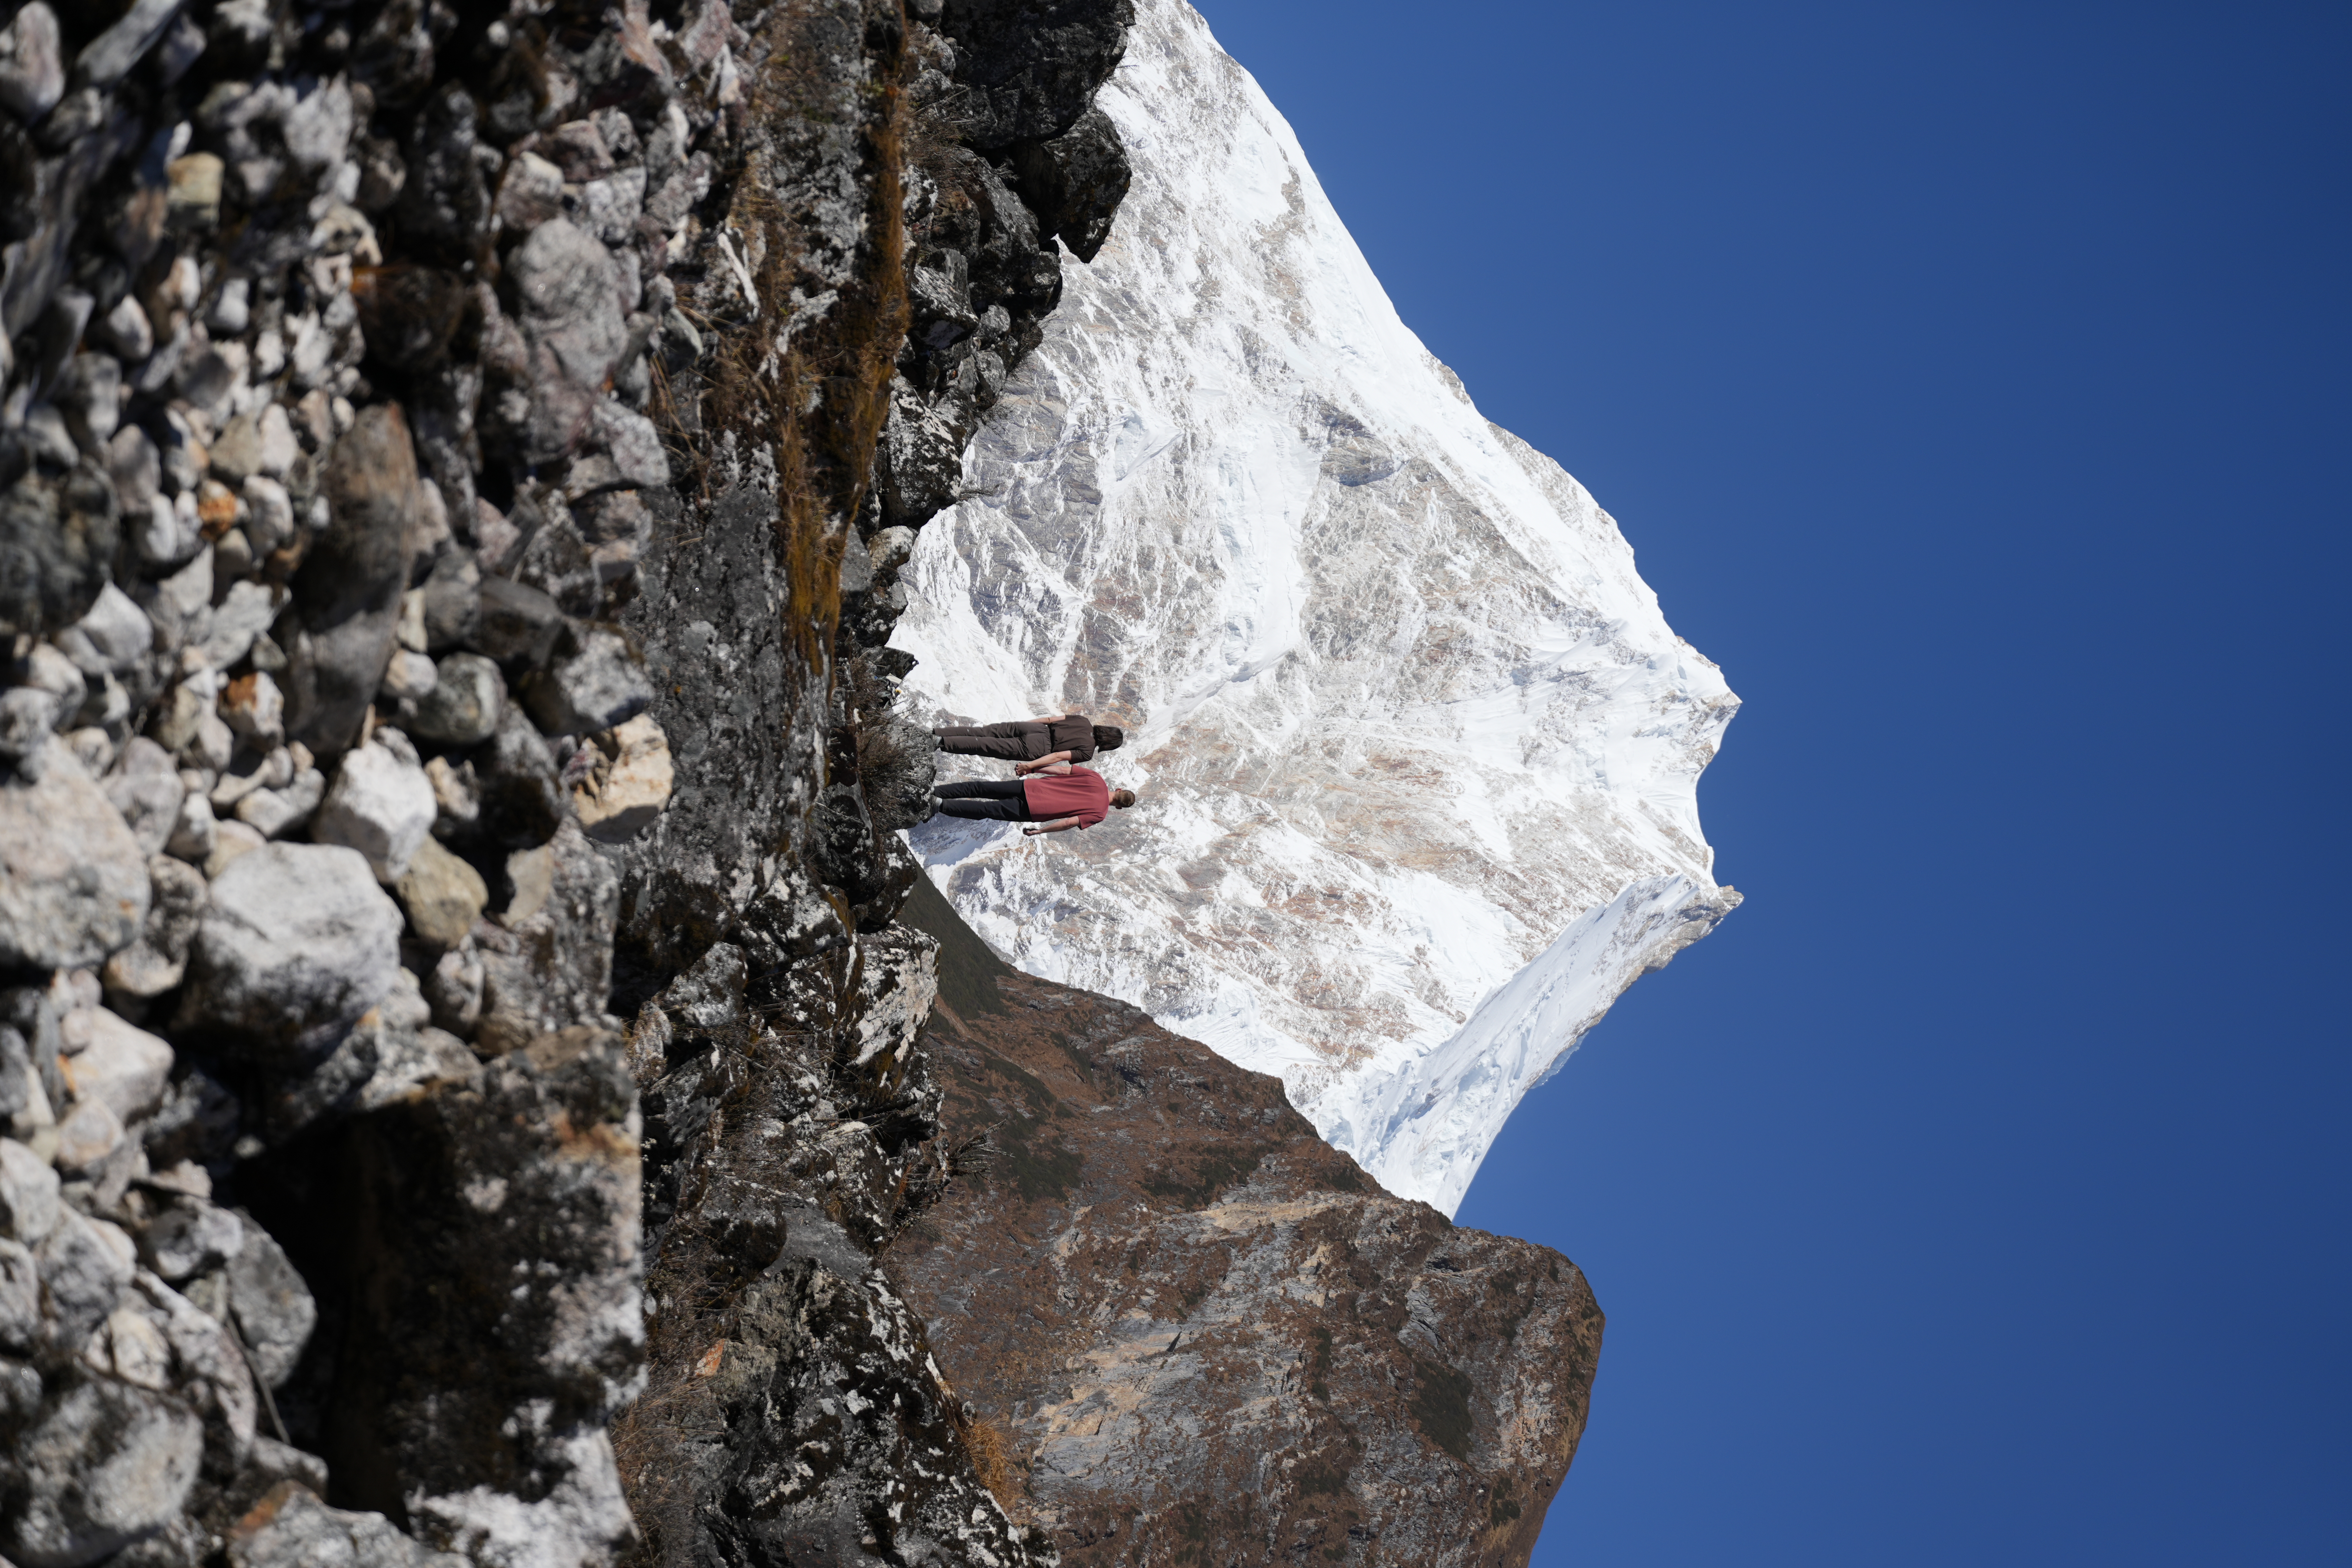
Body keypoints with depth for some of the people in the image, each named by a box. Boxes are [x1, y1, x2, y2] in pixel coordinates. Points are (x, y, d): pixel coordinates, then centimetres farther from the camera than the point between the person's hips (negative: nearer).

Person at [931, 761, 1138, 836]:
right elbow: (1070, 822, -13)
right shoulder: (1100, 813, -6)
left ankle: (936, 791, 1)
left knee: (981, 789, 8)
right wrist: (1039, 831, -6)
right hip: (1033, 810, -5)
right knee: (987, 810, -7)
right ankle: (941, 805, -18)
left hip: (1030, 786, 5)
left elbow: (1063, 770, 13)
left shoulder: (1096, 778, 9)